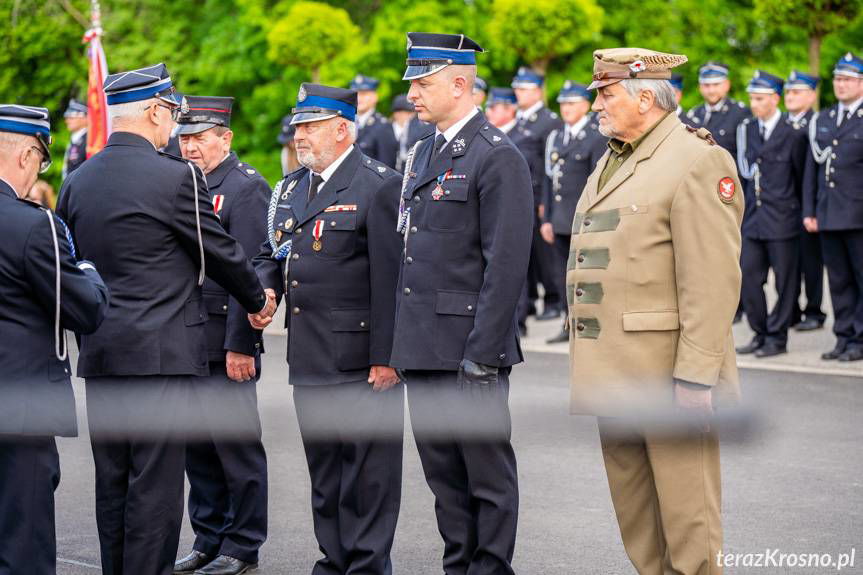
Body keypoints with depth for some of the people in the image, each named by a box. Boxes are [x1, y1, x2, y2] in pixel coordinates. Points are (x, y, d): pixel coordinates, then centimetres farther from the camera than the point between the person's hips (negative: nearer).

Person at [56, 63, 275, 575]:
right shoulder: (176, 177, -11)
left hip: (99, 357, 7)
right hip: (161, 354, -7)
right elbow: (222, 253, -1)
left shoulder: (77, 183, 8)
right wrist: (259, 299, 17)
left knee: (112, 481, 13)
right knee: (156, 484, -3)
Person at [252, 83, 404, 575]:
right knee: (323, 467, 15)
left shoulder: (379, 187, -10)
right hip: (308, 358, 8)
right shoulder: (290, 189, 15)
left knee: (368, 467, -2)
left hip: (362, 362, -8)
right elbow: (271, 253, 24)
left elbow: (389, 277, -14)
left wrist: (385, 356, -18)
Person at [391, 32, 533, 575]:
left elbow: (507, 265, -17)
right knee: (442, 469, 14)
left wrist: (481, 354, -19)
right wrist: (402, 339, 15)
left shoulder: (498, 158, -12)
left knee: (487, 468, 3)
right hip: (424, 347, 8)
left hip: (469, 346, -8)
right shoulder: (425, 152, 15)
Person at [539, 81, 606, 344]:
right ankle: (570, 325, 17)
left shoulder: (597, 137, -6)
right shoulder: (555, 137, 15)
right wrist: (546, 218, 12)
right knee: (563, 273, 9)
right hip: (560, 220, 7)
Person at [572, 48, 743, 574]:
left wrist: (695, 377, -22)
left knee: (687, 520, -3)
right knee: (636, 522, 14)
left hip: (668, 373, -9)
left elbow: (713, 283, -18)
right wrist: (589, 365, 17)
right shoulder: (612, 163, 18)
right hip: (615, 373, 9)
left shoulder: (698, 161, -11)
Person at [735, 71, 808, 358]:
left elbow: (802, 176, -1)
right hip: (753, 219, 5)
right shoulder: (746, 129, 9)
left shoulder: (794, 133, -7)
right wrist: (746, 207, 9)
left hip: (782, 219, -5)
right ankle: (760, 334, 17)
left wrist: (802, 212, 3)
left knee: (785, 282, 2)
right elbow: (744, 172, 12)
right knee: (748, 278, 5)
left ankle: (777, 337, 10)